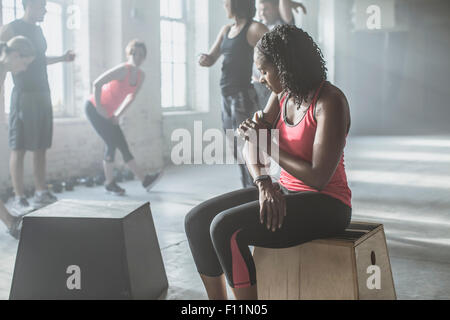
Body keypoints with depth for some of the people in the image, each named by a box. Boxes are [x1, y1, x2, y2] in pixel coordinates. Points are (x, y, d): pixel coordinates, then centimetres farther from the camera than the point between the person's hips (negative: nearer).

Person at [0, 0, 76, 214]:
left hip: (43, 94, 8)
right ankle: (19, 198, -2)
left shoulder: (37, 30, 19)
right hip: (23, 94, -8)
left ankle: (41, 194, 16)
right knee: (19, 148, -5)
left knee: (41, 147, 9)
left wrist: (61, 58, 25)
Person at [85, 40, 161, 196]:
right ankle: (109, 183, 1)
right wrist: (99, 107, -20)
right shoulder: (123, 69, -24)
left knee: (123, 146, 5)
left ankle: (144, 179, 5)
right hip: (94, 108, -7)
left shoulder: (141, 76, 1)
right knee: (111, 144, -11)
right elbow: (97, 84, -26)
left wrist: (118, 115, 5)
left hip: (108, 113, 8)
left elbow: (131, 97, 13)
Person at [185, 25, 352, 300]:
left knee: (225, 228, -26)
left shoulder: (330, 102, -19)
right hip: (285, 193, 9)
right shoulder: (282, 94, 7)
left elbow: (319, 177, -24)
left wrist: (267, 143, -15)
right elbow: (252, 149, 3)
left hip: (324, 205, -8)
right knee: (197, 221, -3)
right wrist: (264, 182, -19)